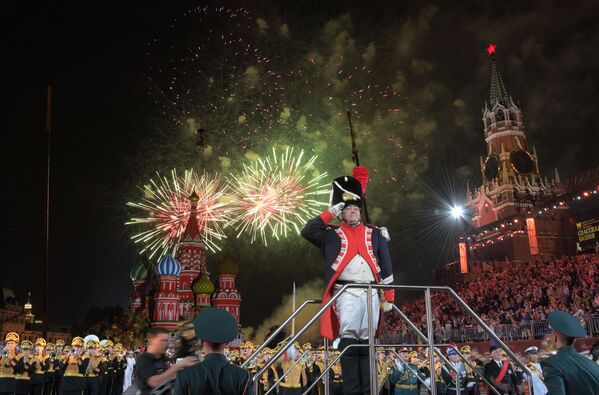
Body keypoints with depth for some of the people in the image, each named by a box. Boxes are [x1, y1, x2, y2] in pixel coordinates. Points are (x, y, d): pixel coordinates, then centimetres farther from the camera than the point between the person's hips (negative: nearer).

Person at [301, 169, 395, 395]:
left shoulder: (375, 234, 16)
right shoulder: (333, 236, 10)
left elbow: (386, 266, 14)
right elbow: (307, 232, -6)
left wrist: (389, 297, 8)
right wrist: (331, 212, -2)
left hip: (371, 293, 3)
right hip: (347, 293, -2)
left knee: (367, 342, 4)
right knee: (349, 340, -10)